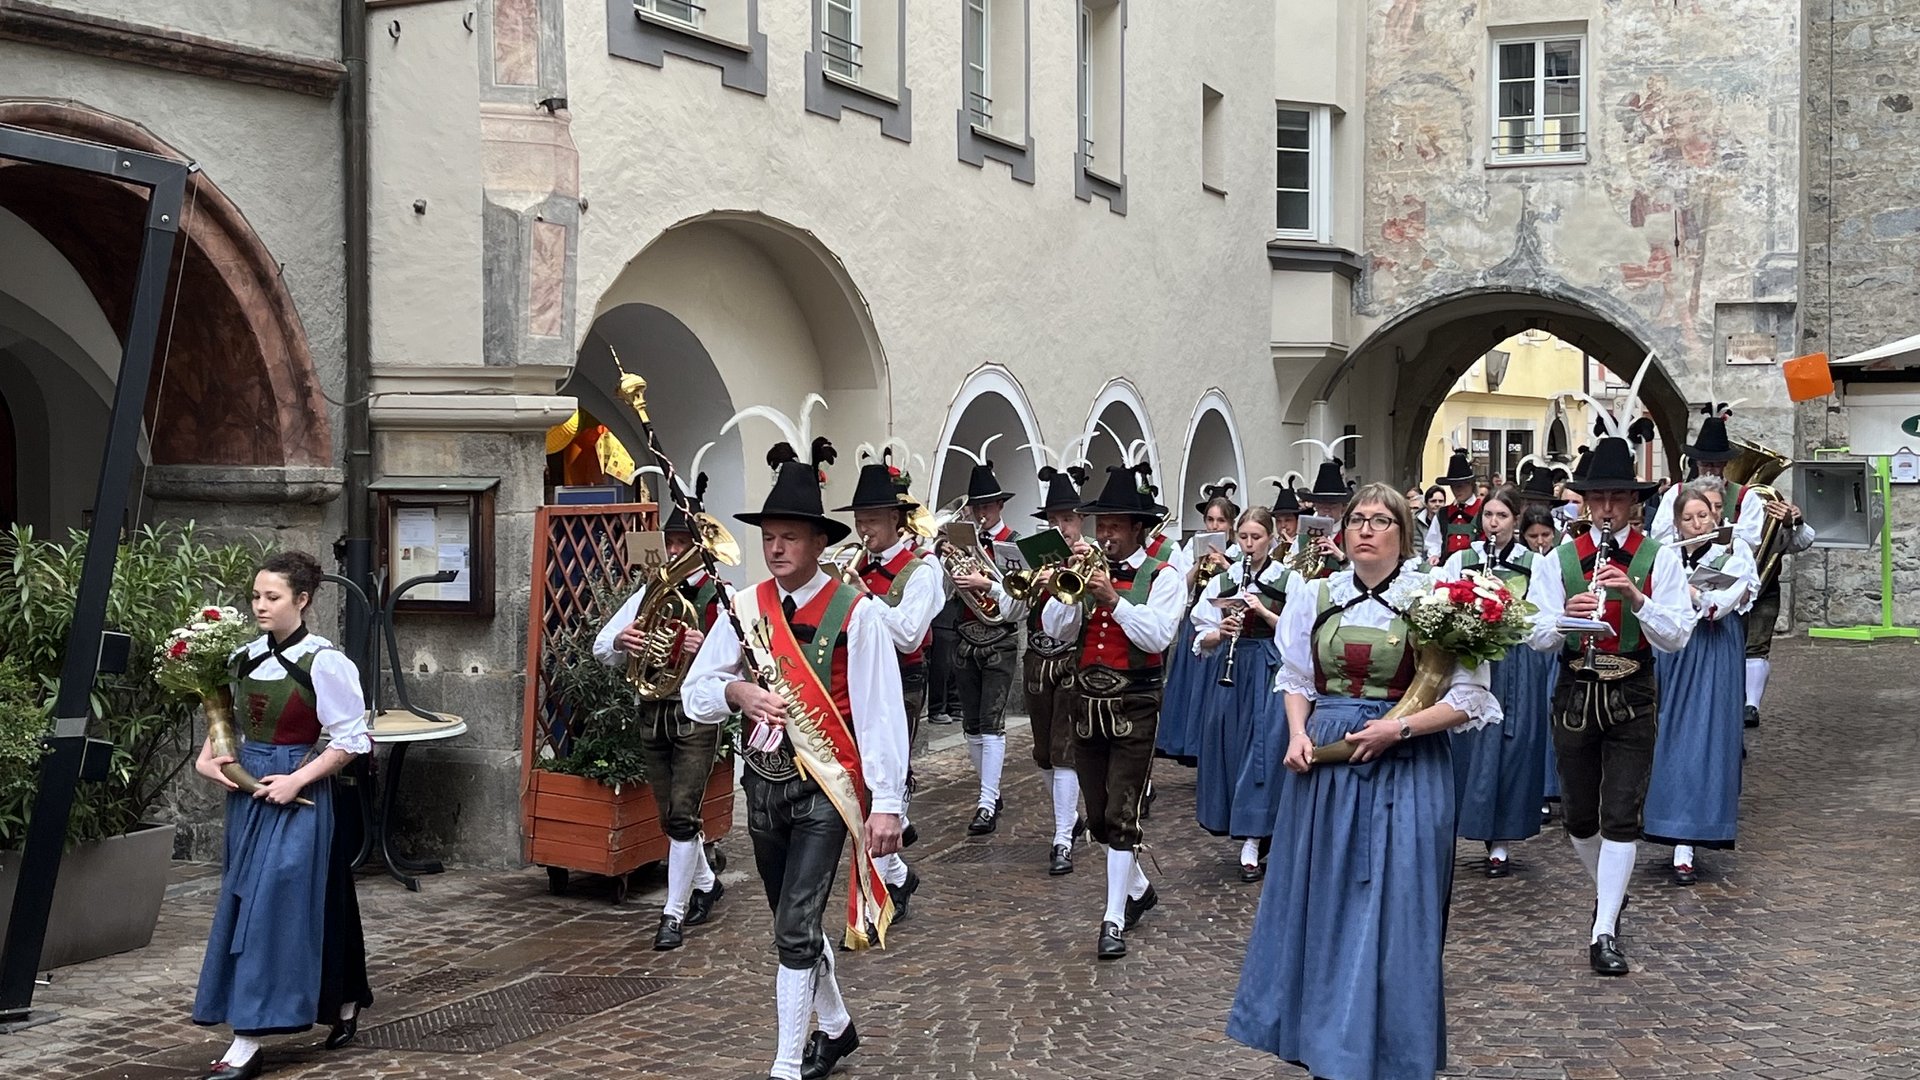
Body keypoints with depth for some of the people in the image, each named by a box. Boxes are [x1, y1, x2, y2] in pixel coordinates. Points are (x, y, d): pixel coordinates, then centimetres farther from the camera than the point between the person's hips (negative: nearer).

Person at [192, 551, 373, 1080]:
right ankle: (343, 1004, 29)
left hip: (296, 796, -8)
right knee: (242, 902, 14)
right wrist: (207, 758, 0)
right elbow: (225, 717, 18)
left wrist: (296, 780, -17)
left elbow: (351, 740, -12)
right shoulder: (246, 657, 5)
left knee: (271, 907, -7)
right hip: (247, 790, 8)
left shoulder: (324, 663, -14)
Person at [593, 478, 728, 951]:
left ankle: (674, 914, 2)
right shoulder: (649, 592, 8)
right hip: (652, 713, 5)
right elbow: (602, 650, 8)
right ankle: (706, 884, 36)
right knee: (671, 816, 15)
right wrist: (621, 642, -14)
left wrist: (706, 650, -30)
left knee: (682, 815, -7)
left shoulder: (720, 597, -6)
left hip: (697, 716, -5)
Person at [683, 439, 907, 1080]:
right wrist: (737, 692, -17)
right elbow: (696, 695, 5)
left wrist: (885, 804, -16)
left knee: (795, 929, -12)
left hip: (825, 787, -5)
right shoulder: (745, 609, 2)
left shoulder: (855, 614, -12)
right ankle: (835, 1028, 40)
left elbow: (881, 712, -13)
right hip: (763, 783, 6)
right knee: (794, 926, 18)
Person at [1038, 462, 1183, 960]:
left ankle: (1114, 920, 0)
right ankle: (1139, 888, 36)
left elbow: (1156, 636, -17)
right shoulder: (1088, 570, 8)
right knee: (1098, 818, 14)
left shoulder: (1162, 577, -4)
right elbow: (1056, 629, 0)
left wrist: (1112, 598, -22)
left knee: (1121, 816, -7)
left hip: (1133, 710, -5)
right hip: (1087, 707, 5)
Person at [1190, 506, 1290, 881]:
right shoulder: (1223, 582, 7)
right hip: (1232, 673, 4)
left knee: (1263, 750, -6)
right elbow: (1202, 641, 7)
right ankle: (1252, 831, 22)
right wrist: (1221, 632, -14)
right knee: (1231, 748, 5)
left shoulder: (1290, 580, -2)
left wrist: (1264, 612, -16)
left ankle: (1252, 844, -4)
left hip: (1271, 674, -4)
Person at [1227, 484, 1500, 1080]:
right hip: (1323, 762, 4)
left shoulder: (1433, 599, -6)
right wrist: (1298, 734, -2)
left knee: (1393, 908, 1)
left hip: (1404, 767, -4)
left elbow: (1469, 697, -6)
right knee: (1319, 900, 10)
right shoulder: (1315, 596, 6)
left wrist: (1398, 728, -16)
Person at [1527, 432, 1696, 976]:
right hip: (1575, 693, 2)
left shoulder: (1659, 558, -2)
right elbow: (1538, 637, -2)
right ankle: (1609, 891, 38)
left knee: (1621, 814, -5)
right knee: (1579, 813, 11)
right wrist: (1566, 617, -24)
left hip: (1633, 698, -2)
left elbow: (1677, 636, -9)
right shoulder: (1558, 559, 2)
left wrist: (1634, 597, -24)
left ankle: (1605, 933, -1)